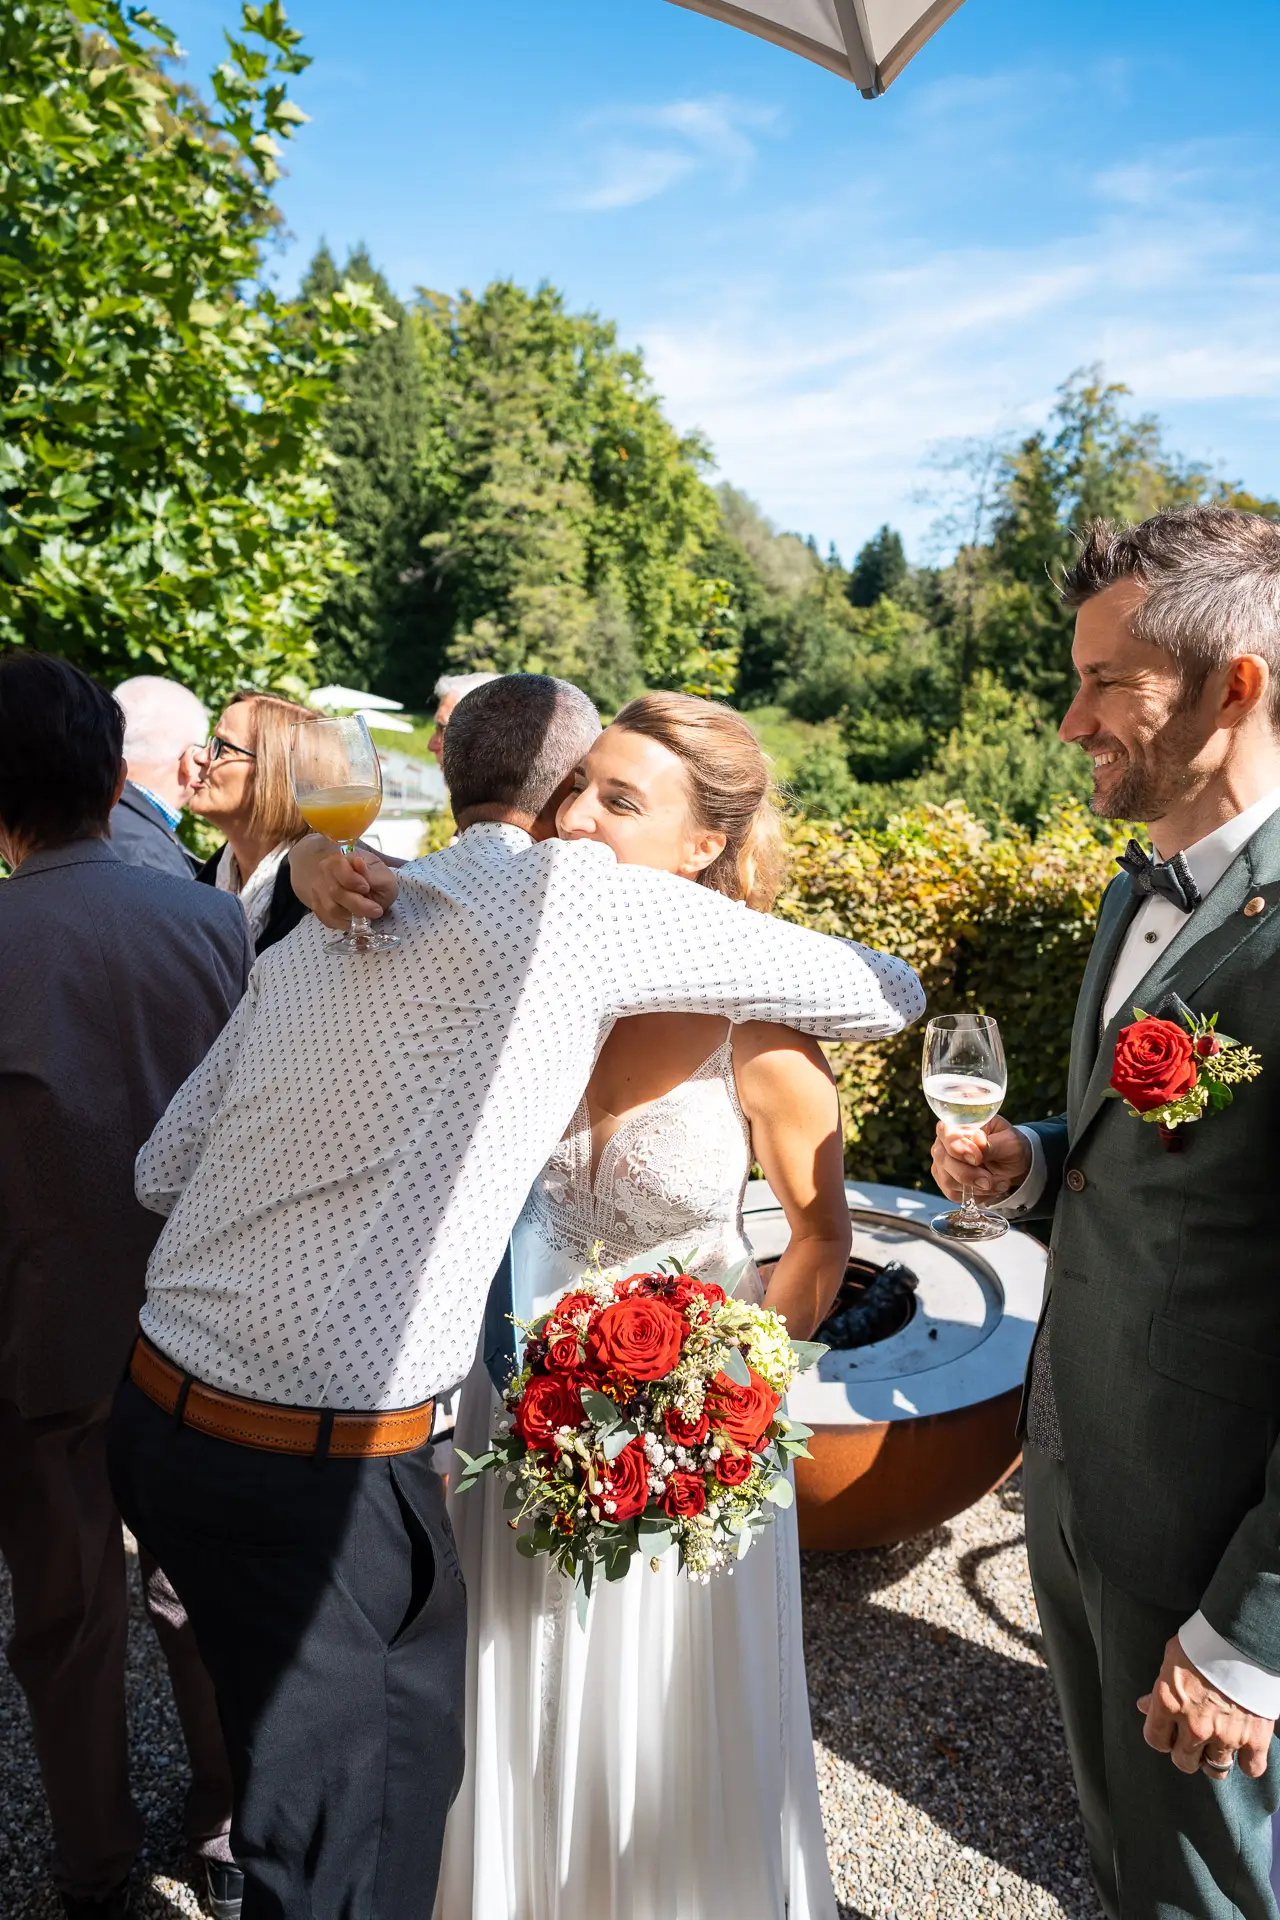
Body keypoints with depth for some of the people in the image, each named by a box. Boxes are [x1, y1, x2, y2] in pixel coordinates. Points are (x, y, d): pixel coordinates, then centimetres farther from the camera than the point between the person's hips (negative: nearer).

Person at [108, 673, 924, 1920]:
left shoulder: (313, 935, 8)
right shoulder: (579, 893, -13)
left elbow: (163, 1171, 13)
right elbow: (886, 993, -4)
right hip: (312, 1473, -7)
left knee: (411, 1723, 25)